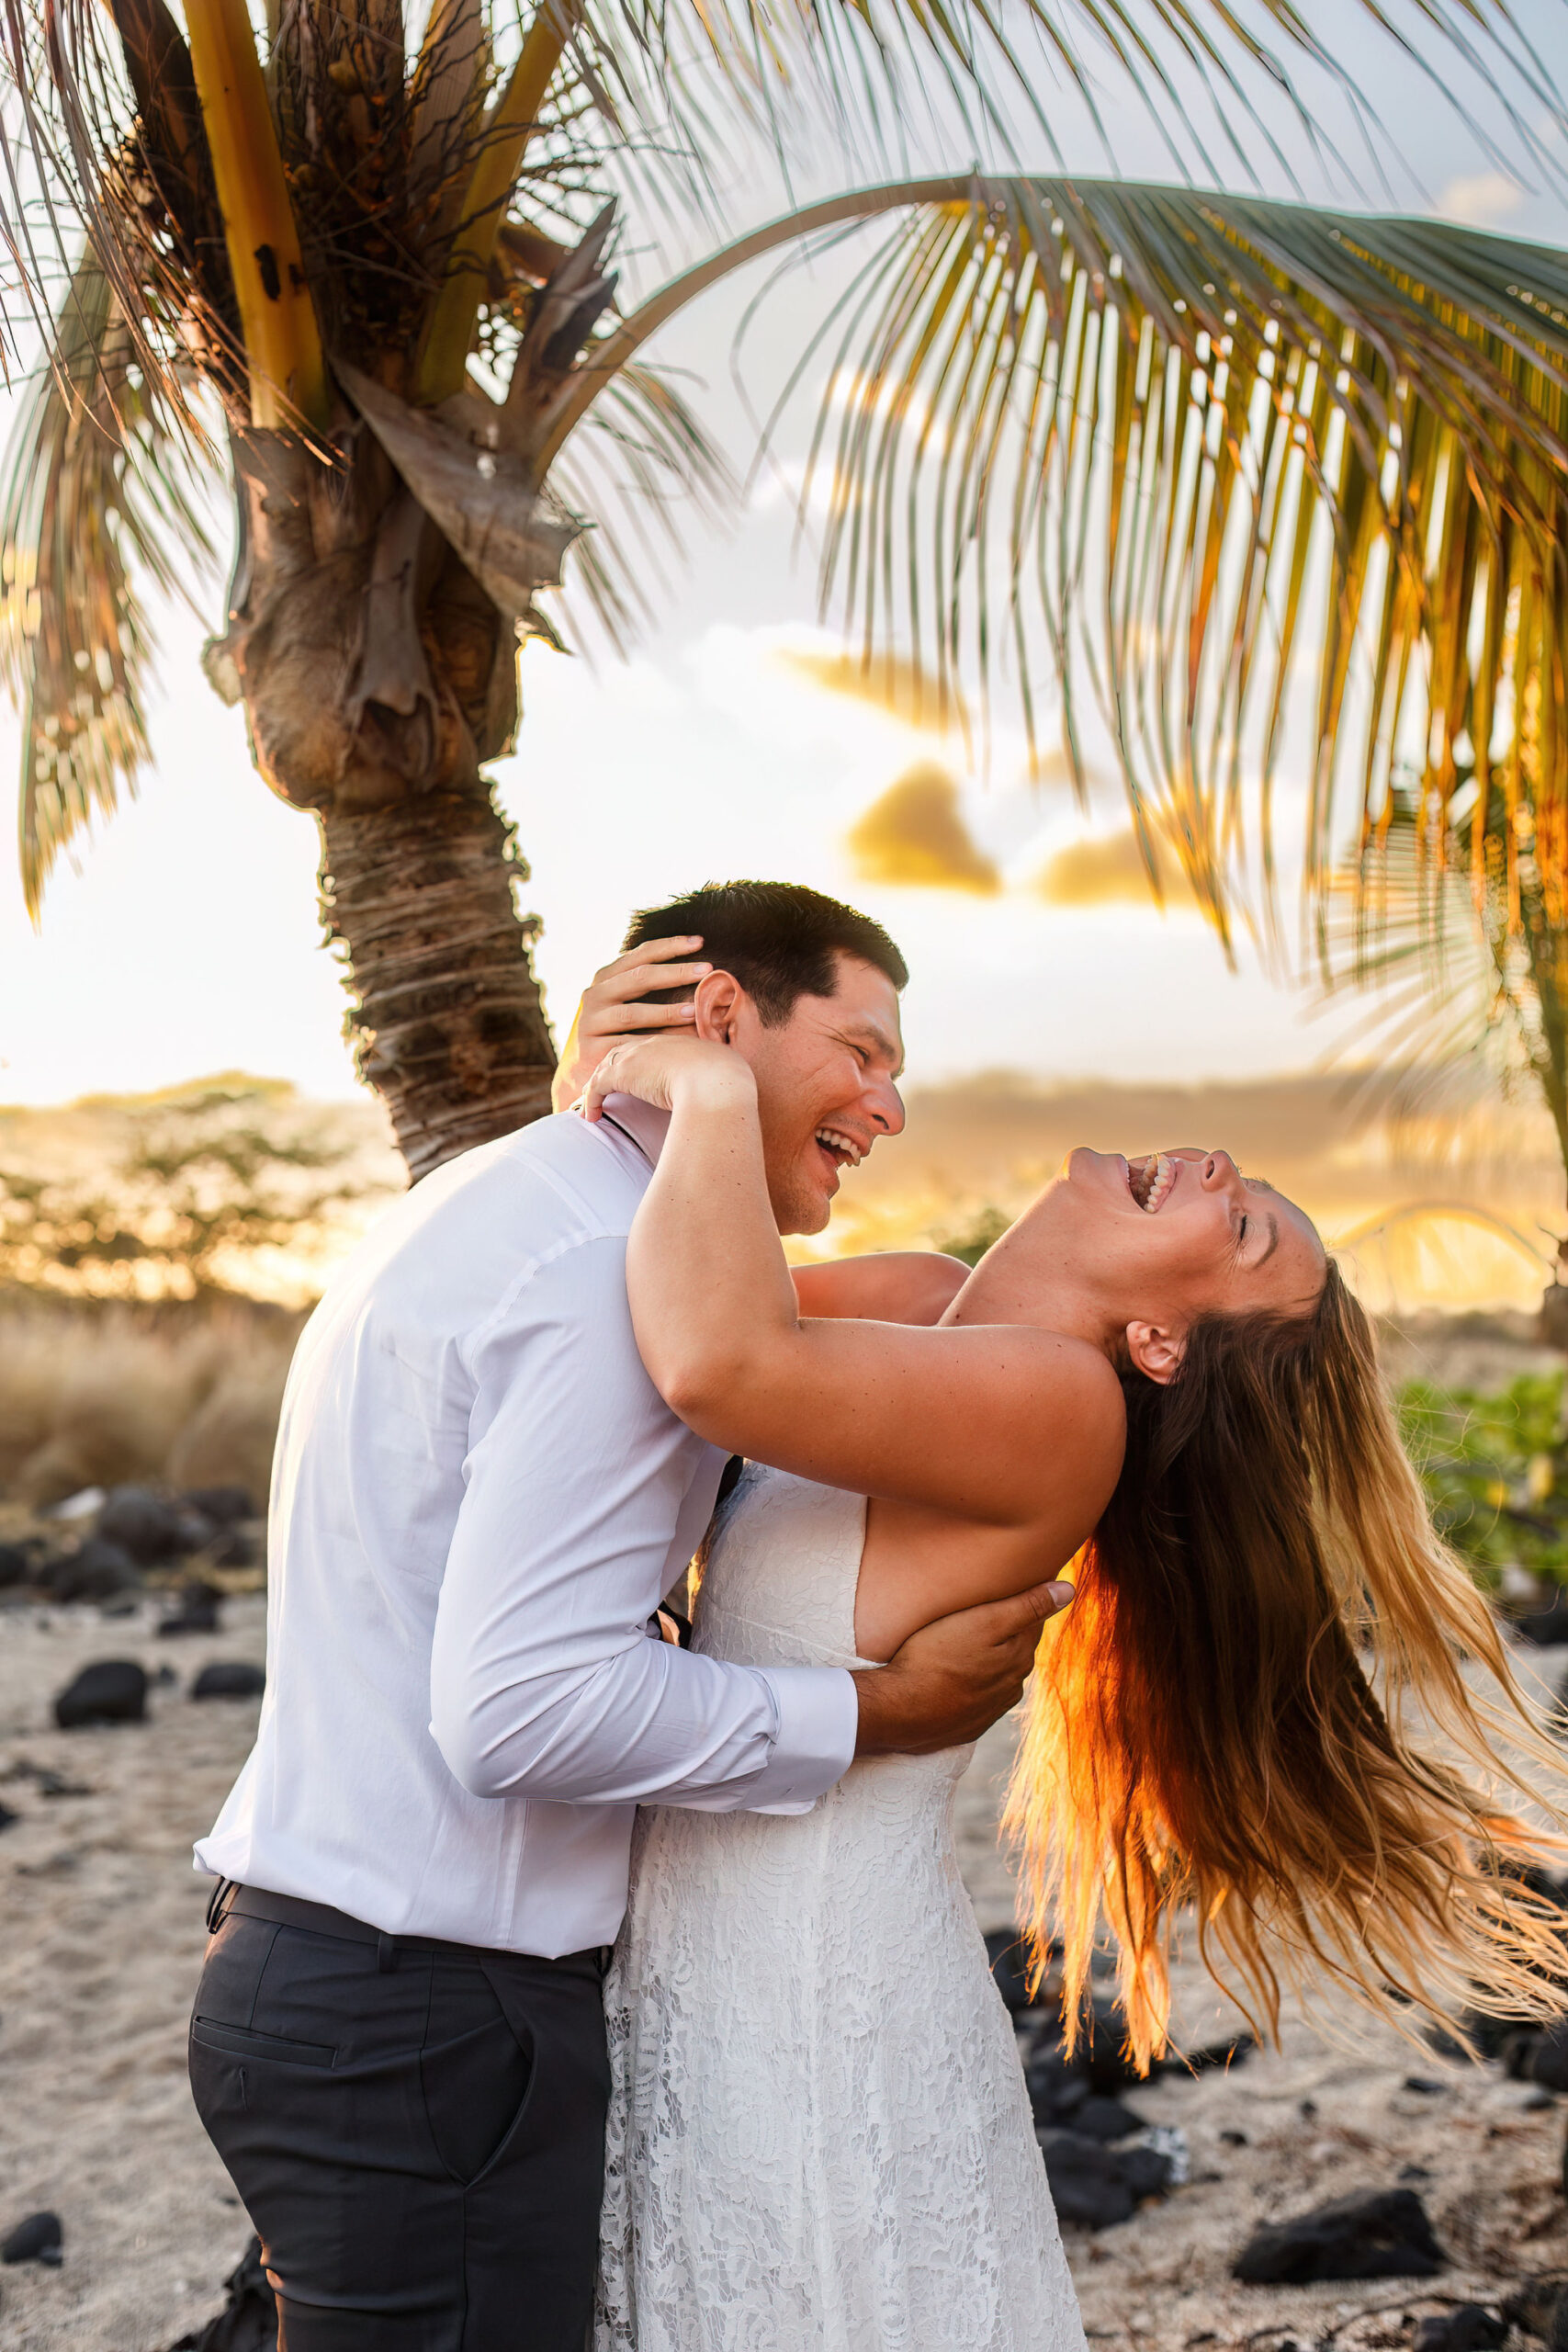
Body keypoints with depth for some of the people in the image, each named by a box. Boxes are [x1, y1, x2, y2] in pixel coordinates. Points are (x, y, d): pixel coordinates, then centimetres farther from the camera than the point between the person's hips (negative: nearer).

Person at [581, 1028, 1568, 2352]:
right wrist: (622, 1061, -2)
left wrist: (713, 1088, -21)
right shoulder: (929, 1314, 6)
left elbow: (721, 1359, -36)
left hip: (825, 2022, -8)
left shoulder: (1062, 1402, -20)